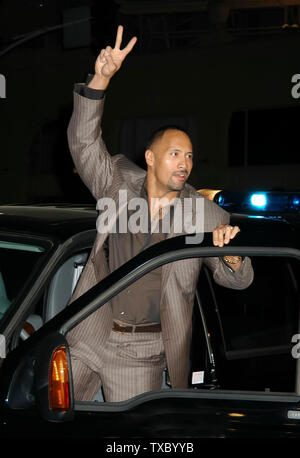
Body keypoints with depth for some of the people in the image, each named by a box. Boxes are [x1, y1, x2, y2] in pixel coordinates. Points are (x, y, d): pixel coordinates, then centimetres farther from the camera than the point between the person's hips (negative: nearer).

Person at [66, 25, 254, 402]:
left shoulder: (206, 216, 0)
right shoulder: (120, 184, 3)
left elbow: (238, 280, 1)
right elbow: (84, 140, -9)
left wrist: (231, 254, -24)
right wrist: (101, 78, -23)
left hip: (141, 355, -1)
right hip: (87, 338, 1)